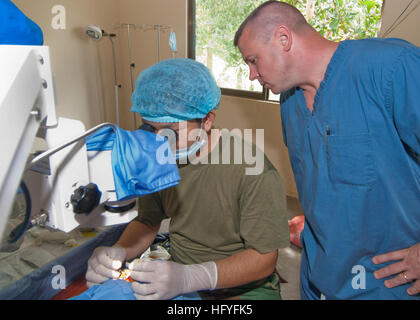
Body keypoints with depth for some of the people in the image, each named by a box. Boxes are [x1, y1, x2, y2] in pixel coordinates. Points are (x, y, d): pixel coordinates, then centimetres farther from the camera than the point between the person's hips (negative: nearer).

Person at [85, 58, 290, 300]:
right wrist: (120, 251, -14)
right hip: (177, 276, 3)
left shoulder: (251, 169, -23)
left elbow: (264, 257, -19)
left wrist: (190, 278, -31)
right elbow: (147, 220, 6)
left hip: (244, 287, -2)